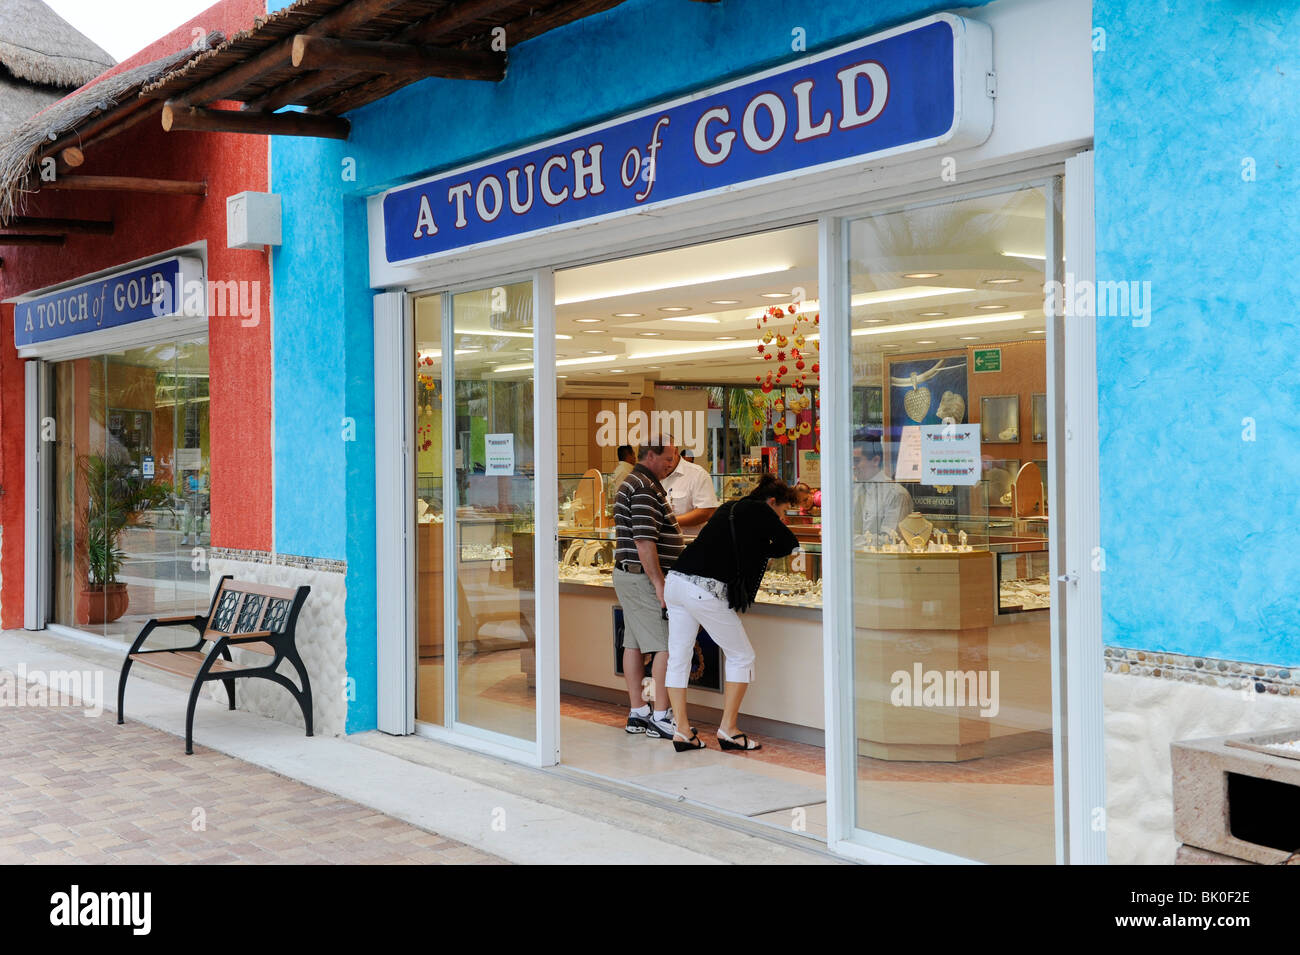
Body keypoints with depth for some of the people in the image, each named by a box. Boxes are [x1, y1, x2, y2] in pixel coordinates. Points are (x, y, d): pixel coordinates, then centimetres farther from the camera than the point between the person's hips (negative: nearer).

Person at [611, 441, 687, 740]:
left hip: (630, 576, 11)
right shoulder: (643, 488, -16)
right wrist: (659, 583, -22)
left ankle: (637, 714, 15)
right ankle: (661, 717, -7)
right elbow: (644, 541, -22)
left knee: (635, 643, 11)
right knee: (667, 645, -8)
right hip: (643, 577, -11)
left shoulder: (636, 483, 18)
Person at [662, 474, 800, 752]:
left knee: (678, 657, 13)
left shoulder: (730, 507, 24)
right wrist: (764, 552, 20)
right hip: (706, 590, -8)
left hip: (676, 581, 8)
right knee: (741, 657, 7)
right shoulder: (760, 511, 2)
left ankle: (681, 729, 14)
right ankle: (728, 729, 8)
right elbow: (790, 544, 5)